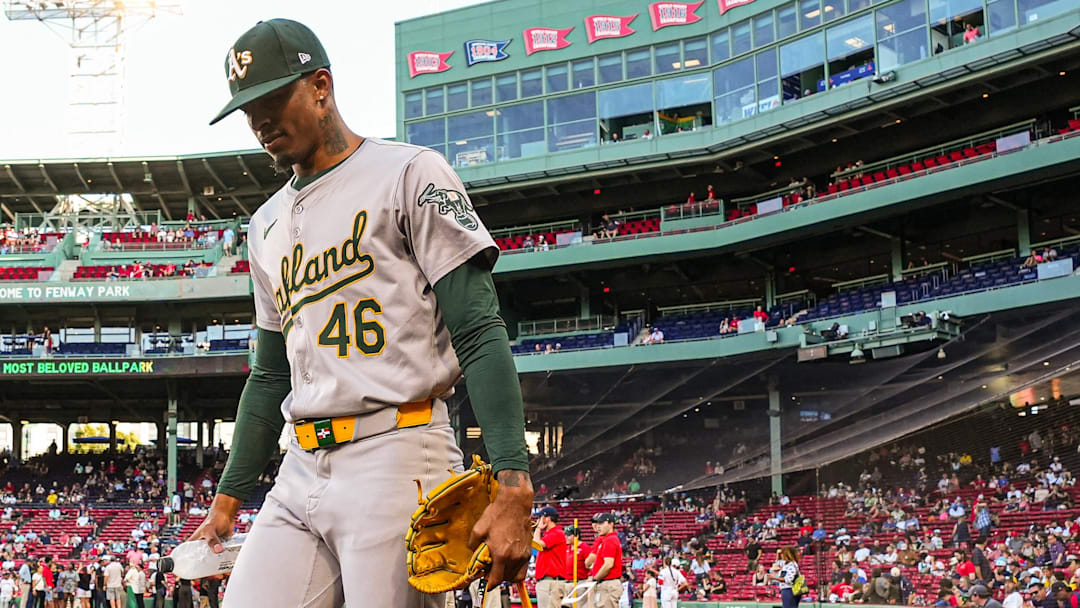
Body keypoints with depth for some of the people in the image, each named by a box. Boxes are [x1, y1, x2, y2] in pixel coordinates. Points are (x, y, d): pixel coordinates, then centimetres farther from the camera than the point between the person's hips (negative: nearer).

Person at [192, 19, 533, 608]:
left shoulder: (409, 174, 1)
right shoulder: (267, 226, 23)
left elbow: (480, 334, -7)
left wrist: (513, 486, -17)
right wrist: (228, 497, 23)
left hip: (397, 458, -6)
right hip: (300, 472, 7)